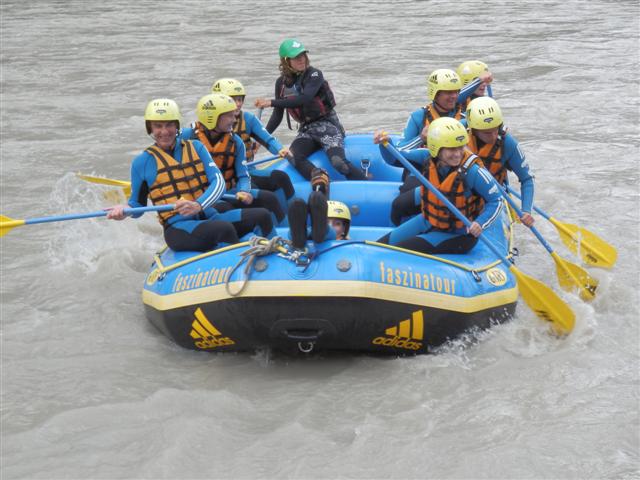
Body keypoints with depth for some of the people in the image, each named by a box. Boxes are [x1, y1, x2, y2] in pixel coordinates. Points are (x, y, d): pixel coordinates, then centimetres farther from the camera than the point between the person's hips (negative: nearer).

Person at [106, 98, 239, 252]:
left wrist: (198, 205, -19)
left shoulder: (196, 148, 13)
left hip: (210, 216, 4)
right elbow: (137, 204, 15)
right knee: (225, 229, -35)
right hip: (178, 227, -4)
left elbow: (218, 182, 1)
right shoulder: (142, 163, 6)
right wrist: (125, 210, -11)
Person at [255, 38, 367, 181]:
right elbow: (277, 116, 13)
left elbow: (304, 99, -27)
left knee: (338, 162, -29)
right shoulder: (281, 83, 6)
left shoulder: (314, 75, -10)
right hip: (306, 130, 5)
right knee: (294, 158, -27)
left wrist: (272, 103, -27)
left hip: (327, 125, -5)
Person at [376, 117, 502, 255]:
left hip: (457, 235, -6)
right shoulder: (428, 157, -14)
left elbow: (496, 200, -18)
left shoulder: (472, 171, -28)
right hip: (427, 222, 6)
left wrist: (480, 224, -33)